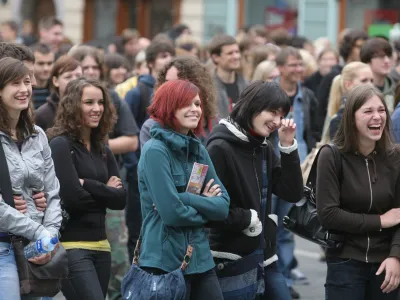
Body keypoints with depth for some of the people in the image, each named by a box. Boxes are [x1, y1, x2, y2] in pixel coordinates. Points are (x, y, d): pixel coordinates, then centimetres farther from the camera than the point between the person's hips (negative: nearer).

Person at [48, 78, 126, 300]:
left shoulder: (103, 150, 14)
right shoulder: (61, 145, -7)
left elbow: (121, 199, 4)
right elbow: (73, 198, -16)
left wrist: (88, 184, -9)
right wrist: (105, 191, 0)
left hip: (100, 245, 7)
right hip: (71, 246, -7)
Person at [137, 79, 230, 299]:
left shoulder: (198, 150, 10)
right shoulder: (155, 151, -12)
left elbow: (223, 205, 3)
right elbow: (172, 213, -19)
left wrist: (186, 199, -13)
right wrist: (204, 204, -2)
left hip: (201, 259, 7)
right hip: (166, 262, -7)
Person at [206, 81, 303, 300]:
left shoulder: (265, 148, 11)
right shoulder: (220, 148, -12)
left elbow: (293, 194, 4)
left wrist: (288, 146, -3)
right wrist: (249, 219, -8)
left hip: (265, 258, 7)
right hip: (231, 263, -7)